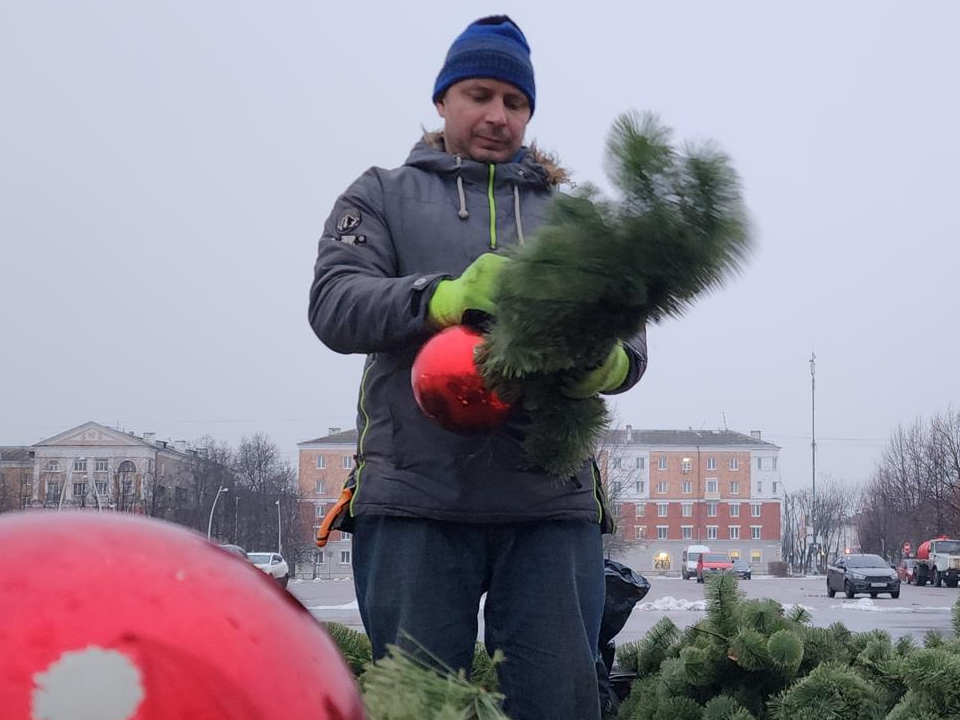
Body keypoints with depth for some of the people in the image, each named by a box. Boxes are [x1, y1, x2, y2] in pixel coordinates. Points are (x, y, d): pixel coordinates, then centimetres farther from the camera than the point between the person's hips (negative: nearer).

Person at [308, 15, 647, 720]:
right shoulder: (382, 197, 16)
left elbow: (626, 328, 10)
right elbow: (335, 304, -2)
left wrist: (609, 362, -16)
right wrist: (441, 299, -21)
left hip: (551, 504, 2)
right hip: (415, 501, -2)